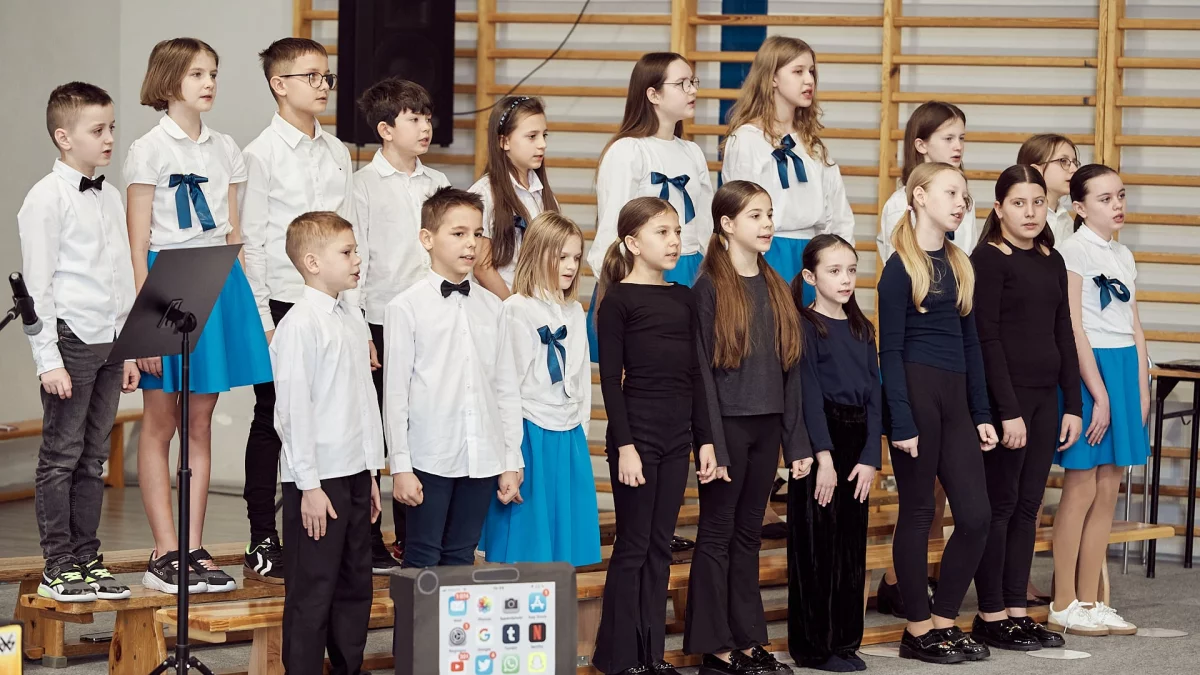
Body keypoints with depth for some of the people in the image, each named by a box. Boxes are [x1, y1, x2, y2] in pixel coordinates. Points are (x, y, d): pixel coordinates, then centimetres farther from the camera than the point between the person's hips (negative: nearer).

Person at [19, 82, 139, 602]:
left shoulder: (110, 197, 13)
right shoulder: (47, 199, -9)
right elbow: (38, 285, -12)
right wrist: (48, 360, -15)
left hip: (110, 342, 7)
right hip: (71, 338, -7)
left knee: (93, 458, 10)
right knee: (61, 457, -2)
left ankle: (87, 560, 16)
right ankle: (58, 569, 2)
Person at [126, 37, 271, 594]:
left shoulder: (224, 150, 12)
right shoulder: (150, 150, -5)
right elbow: (138, 243, -8)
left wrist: (246, 296, 9)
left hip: (219, 281, 6)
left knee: (200, 422, 7)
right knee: (160, 423, 0)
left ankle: (194, 550, 10)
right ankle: (165, 554, 2)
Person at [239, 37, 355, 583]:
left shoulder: (337, 153, 11)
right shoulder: (261, 156, -6)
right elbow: (251, 243, -7)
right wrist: (262, 322, -11)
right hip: (281, 304, -5)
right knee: (271, 423, 1)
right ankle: (263, 544, 7)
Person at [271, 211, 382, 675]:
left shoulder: (353, 318, 11)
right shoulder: (300, 325, -14)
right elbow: (294, 408, -15)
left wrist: (371, 472, 17)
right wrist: (310, 485, -16)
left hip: (354, 472, 8)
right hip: (317, 477, -8)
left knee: (355, 585, 13)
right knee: (313, 592, -3)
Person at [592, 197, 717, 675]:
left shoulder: (683, 298, 11)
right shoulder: (619, 299, -6)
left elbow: (694, 374, 13)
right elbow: (610, 378, -9)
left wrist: (705, 439, 10)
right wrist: (624, 445, -14)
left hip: (677, 436, 6)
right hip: (636, 433, -6)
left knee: (660, 547, 9)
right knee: (633, 547, -1)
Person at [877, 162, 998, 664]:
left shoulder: (960, 265, 14)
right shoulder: (901, 267, -6)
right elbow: (890, 350, -8)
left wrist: (981, 413, 12)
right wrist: (901, 423, -14)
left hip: (955, 397, 7)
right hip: (915, 391, -7)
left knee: (976, 514, 2)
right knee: (918, 510, 1)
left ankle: (944, 621, 13)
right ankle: (918, 629, 9)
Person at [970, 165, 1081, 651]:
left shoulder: (1052, 261, 13)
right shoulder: (988, 258, -8)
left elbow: (1063, 337, 16)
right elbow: (987, 338, -13)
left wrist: (1073, 405, 10)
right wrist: (1007, 411, -17)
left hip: (1044, 396, 7)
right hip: (1004, 394, -7)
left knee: (1028, 505, 8)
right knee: (1000, 503, -2)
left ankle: (1017, 611, 13)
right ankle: (991, 616, 3)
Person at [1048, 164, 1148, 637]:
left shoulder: (1123, 256, 14)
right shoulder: (1073, 251, -9)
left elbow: (1135, 327, 16)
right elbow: (1074, 328, -13)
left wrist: (1142, 386, 7)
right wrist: (1099, 393, -16)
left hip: (1126, 368, 7)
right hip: (1089, 368, -7)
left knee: (1108, 489, 7)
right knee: (1082, 487, -4)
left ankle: (1089, 601, 13)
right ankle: (1063, 605, 2)